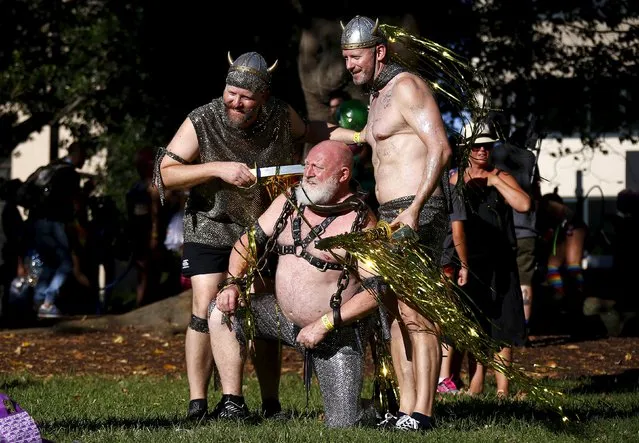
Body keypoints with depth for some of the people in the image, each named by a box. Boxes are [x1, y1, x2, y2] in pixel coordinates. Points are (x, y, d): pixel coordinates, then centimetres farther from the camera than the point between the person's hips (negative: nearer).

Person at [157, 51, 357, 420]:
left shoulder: (281, 116, -8)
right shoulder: (202, 123, -19)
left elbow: (308, 131, 17)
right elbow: (164, 175, -19)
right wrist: (218, 168, -30)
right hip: (212, 230, -3)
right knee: (206, 309, -15)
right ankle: (197, 404, -12)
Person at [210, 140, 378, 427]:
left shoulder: (359, 223, -17)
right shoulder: (288, 203, 2)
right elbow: (248, 241, 10)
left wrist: (324, 325, -25)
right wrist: (233, 283, -9)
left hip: (337, 335, -6)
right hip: (284, 316, 6)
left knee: (342, 428, -13)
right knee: (222, 312, -7)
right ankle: (233, 405, -2)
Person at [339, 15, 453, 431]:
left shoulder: (408, 87, -9)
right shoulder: (377, 97, 20)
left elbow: (441, 148, -19)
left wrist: (414, 209, -26)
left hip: (418, 213, -10)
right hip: (391, 216, 10)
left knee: (416, 314, -13)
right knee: (395, 313, 8)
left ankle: (422, 412, -14)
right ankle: (406, 408, 10)